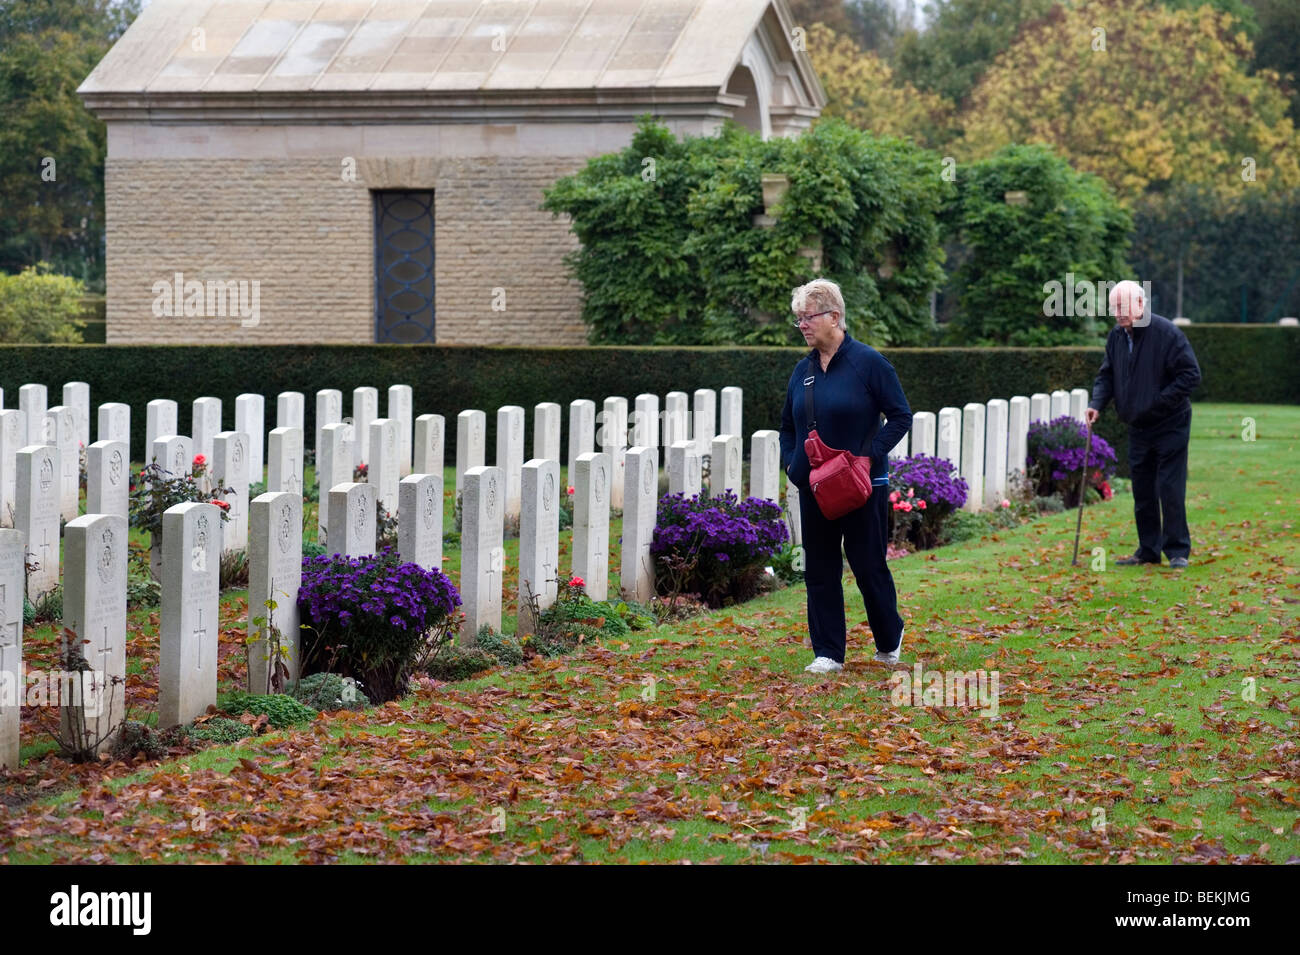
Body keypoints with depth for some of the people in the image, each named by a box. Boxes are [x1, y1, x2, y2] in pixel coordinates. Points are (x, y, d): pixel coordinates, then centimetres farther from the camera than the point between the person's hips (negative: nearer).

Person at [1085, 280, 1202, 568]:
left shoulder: (1166, 333, -15)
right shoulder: (1116, 337, 4)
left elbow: (1191, 374, -15)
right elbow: (1107, 375, 13)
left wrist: (1159, 401, -19)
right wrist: (1097, 403, -5)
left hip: (1169, 425, -6)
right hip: (1138, 427, 6)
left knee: (1170, 490, -7)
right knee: (1142, 492, 11)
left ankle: (1178, 551, 1)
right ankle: (1148, 550, 20)